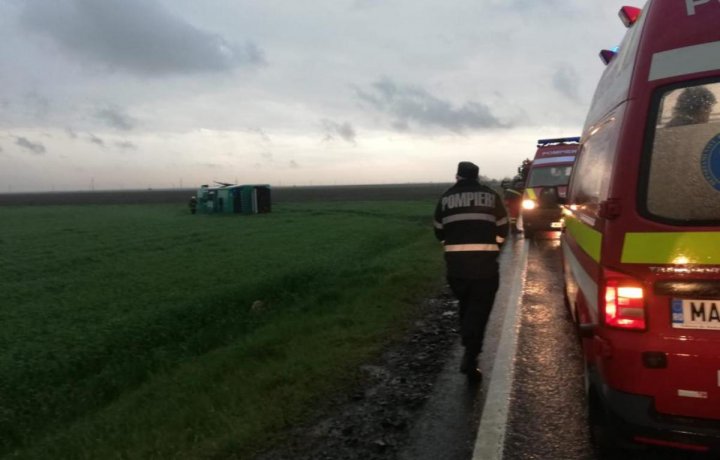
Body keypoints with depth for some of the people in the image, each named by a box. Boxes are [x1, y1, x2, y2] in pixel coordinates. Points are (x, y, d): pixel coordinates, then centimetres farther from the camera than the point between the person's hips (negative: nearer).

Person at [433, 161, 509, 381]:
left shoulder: (446, 197, 7)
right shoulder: (491, 195, 5)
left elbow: (439, 231, 11)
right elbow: (502, 229, 9)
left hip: (455, 261, 2)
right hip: (484, 261, -2)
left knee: (465, 305, 21)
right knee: (479, 308, 2)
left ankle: (470, 350, 32)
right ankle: (470, 356, -9)